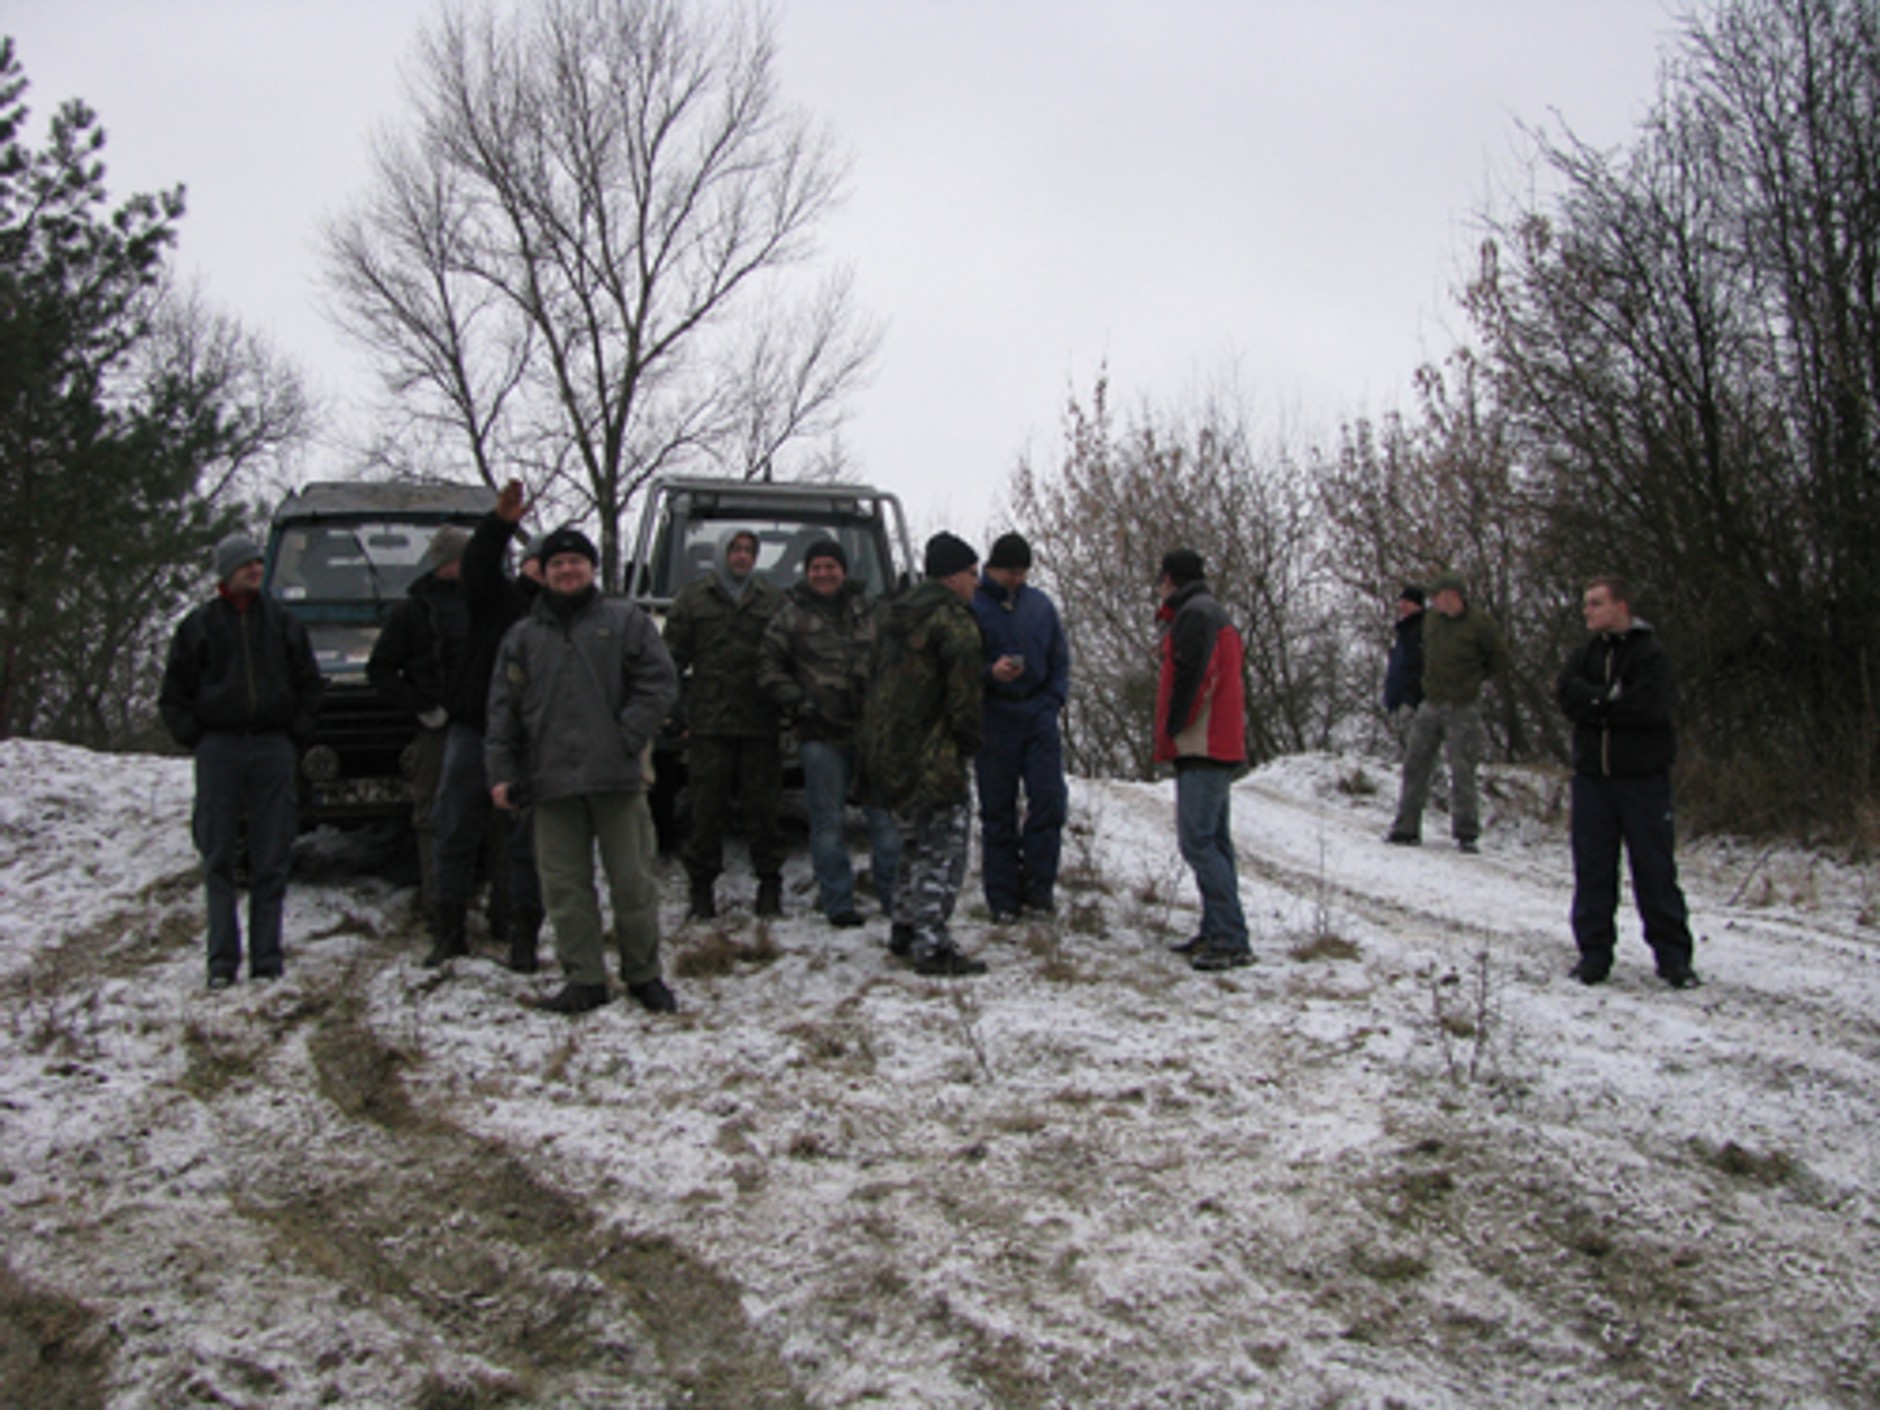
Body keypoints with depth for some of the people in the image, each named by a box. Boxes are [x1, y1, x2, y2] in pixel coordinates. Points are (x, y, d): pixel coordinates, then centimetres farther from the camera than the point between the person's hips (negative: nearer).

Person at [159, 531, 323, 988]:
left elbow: (309, 683, 14)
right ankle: (222, 961, 4)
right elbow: (173, 694, 10)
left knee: (270, 860, 1)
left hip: (274, 748, 1)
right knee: (218, 859, 0)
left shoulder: (282, 622, 9)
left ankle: (268, 960, 6)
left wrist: (297, 732, 3)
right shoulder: (199, 625, 6)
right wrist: (195, 737, -1)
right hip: (219, 749, -1)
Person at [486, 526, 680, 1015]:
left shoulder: (626, 621, 8)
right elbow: (503, 711, 12)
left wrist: (627, 738, -10)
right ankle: (585, 979, 12)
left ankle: (644, 974, 15)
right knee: (565, 885, 3)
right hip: (552, 783, 3)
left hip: (617, 777, -2)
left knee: (632, 880, 2)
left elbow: (659, 683, 1)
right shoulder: (523, 637, 15)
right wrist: (502, 772, 2)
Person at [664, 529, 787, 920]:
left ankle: (770, 885, 15)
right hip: (709, 724, 0)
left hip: (760, 723, 1)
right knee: (707, 807, 2)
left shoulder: (774, 599, 10)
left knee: (764, 807, 5)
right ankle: (702, 887, 13)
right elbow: (673, 657, 8)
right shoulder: (693, 598, 9)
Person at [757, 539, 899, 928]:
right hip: (822, 735, -2)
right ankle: (837, 901, 11)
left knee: (884, 815, 4)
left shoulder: (869, 611, 11)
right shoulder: (791, 616, 3)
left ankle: (894, 896, 13)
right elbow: (769, 669, 3)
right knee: (828, 821, 2)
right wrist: (799, 704, -7)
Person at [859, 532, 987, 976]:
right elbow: (965, 685, -18)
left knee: (917, 843, 21)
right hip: (933, 756, -9)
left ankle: (906, 931, 27)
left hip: (887, 752, 10)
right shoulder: (952, 618, -12)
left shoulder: (899, 615, 18)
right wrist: (970, 736, -4)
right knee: (943, 848, -5)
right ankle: (933, 946, -6)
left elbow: (879, 684, 22)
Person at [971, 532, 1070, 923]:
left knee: (1049, 800, -5)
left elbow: (1060, 659, 16)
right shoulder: (971, 606, -4)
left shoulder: (1040, 604, 10)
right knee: (998, 812, 4)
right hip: (994, 720, -3)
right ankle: (1003, 900, 11)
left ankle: (1038, 889, 5)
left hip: (1038, 715, 3)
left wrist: (1053, 700, 3)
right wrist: (990, 674, -22)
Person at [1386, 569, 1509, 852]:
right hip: (1430, 706, 5)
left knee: (1463, 773, -4)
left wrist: (1473, 679, 10)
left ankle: (1466, 834, 5)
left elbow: (1500, 660, 4)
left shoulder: (1480, 623, -6)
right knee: (1415, 767, 4)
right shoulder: (1431, 620, 8)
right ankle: (1406, 828, 12)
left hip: (1463, 709, -5)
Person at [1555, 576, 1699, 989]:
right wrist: (1613, 698, -15)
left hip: (1644, 777, -4)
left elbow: (1652, 704, -19)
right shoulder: (1586, 654, 11)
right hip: (1592, 777, 4)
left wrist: (1595, 701, -11)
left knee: (1655, 869, 0)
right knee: (1592, 869, 6)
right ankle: (1594, 951, 14)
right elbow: (1567, 693, -5)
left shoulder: (1650, 653, -5)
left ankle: (1673, 955, 10)